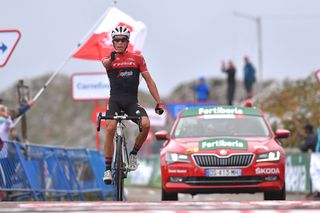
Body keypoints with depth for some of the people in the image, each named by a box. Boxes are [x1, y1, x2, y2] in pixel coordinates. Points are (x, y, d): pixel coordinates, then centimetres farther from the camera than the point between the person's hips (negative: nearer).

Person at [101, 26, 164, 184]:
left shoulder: (137, 59, 7)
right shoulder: (108, 59, 2)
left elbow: (149, 80, 8)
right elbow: (105, 63, -24)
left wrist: (158, 102, 0)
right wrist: (111, 59, -50)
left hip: (132, 101, 1)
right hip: (115, 100, -1)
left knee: (146, 124, -25)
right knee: (110, 128, -25)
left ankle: (133, 154, 1)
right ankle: (107, 169, -16)